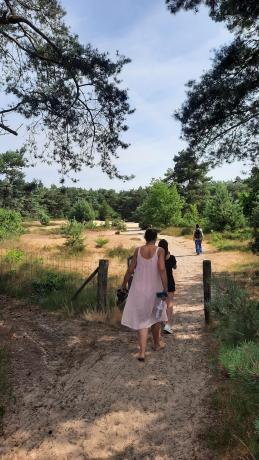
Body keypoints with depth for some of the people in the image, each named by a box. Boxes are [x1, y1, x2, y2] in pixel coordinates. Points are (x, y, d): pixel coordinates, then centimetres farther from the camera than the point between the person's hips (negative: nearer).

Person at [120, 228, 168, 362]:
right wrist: (165, 289, -16)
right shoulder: (160, 250, -10)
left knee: (141, 319, 7)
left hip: (139, 289, 1)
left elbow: (130, 269, -1)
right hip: (154, 289, -1)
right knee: (155, 316, 22)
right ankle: (157, 344, 40)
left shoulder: (138, 250, -3)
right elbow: (162, 269, -20)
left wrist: (124, 284, 11)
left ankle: (142, 352, -2)